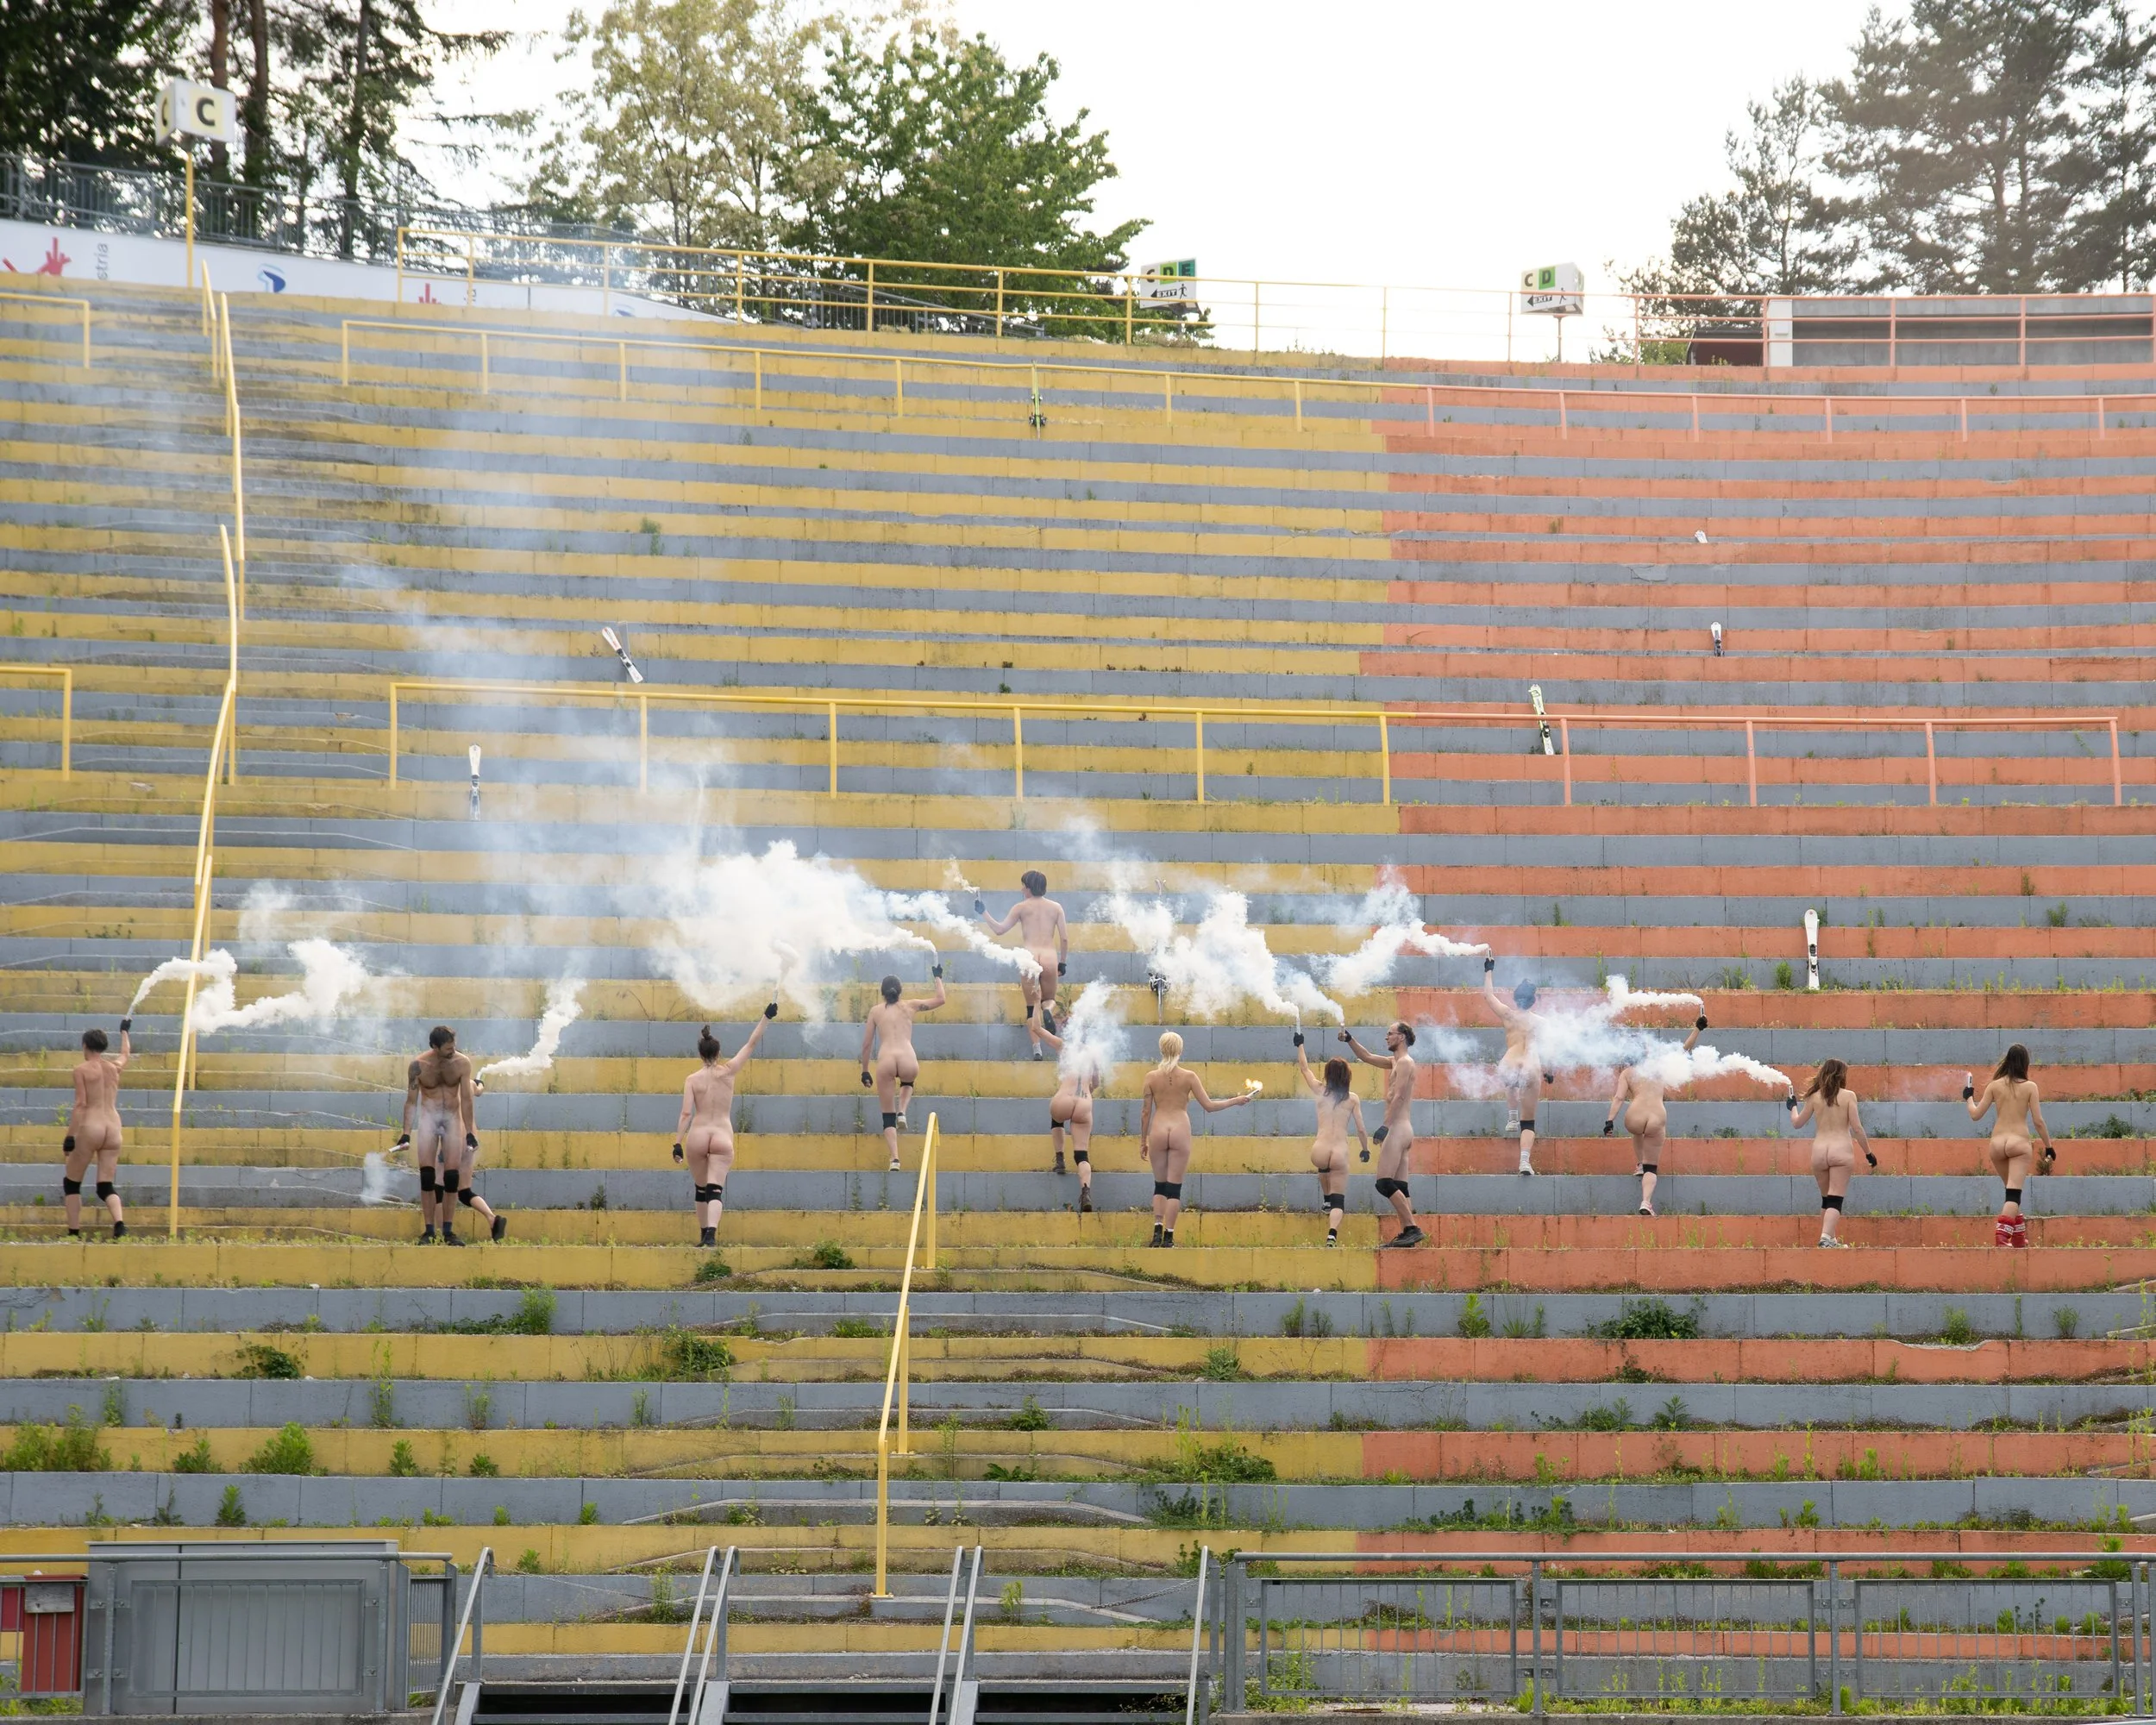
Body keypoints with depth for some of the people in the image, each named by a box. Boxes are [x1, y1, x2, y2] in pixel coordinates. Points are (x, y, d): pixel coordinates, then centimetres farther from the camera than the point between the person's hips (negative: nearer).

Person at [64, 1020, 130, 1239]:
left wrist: (70, 1137, -11)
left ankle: (74, 1233, 2)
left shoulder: (82, 1070, -1)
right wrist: (124, 1031, 57)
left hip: (90, 1128, -5)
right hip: (113, 1128, 5)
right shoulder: (115, 1067, 14)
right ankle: (119, 1222, -26)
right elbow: (126, 1054, 38)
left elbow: (80, 1104, -10)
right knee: (106, 1186, 2)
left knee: (71, 1182, 10)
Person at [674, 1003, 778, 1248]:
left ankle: (704, 1234, 26)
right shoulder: (729, 1072, 0)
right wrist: (766, 1017, 12)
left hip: (697, 1136, 1)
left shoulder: (693, 1079, -1)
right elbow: (751, 1044, 6)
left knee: (701, 1189, 18)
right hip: (723, 1136, -1)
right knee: (715, 1189, -9)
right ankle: (711, 1231, -30)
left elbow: (686, 1114, -7)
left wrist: (678, 1144, -6)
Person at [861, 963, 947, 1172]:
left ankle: (895, 1158, -7)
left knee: (888, 1116, 9)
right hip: (908, 1062, 1)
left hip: (885, 1062, -1)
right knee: (907, 1083, 40)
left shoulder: (876, 1011, 17)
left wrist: (865, 1070, 25)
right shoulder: (909, 1006, 17)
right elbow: (941, 999, 27)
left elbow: (866, 1044, 16)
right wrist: (938, 978, 42)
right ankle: (902, 1112, 11)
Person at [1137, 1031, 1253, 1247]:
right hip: (1180, 1131, -1)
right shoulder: (1189, 1076, -2)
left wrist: (1142, 1141, 12)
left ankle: (1158, 1230, -2)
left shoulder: (1152, 1077, 1)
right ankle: (1168, 1236, -1)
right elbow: (1209, 1106, -1)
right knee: (1174, 1187, 3)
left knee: (1160, 1186, 13)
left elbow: (1145, 1111, 4)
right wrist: (1235, 1101, 13)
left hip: (1158, 1132, 1)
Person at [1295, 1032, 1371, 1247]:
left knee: (1323, 1169, 41)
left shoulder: (1320, 1092, 5)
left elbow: (1304, 1069, 21)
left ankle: (1327, 1201, 50)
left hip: (1319, 1151, 1)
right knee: (1339, 1202, -3)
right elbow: (1360, 1129, 5)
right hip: (1340, 1153, -1)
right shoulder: (1352, 1099, 4)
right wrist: (1365, 1149, 21)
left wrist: (1300, 1045, 34)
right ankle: (1332, 1234, -28)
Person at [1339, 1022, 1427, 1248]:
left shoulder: (1405, 1062, -9)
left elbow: (1398, 1096, -19)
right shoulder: (1394, 1062, 20)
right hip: (1401, 1130, 10)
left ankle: (1412, 1228, -19)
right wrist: (1350, 1040, 18)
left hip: (1398, 1128, -10)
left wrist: (1386, 1126, -26)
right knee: (1398, 1187, 6)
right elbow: (1367, 1057, 30)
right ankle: (1407, 1232, 2)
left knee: (1384, 1183, -14)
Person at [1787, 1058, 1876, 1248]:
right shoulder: (1848, 1096, -1)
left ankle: (1830, 1239, 26)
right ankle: (1826, 1237, -25)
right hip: (1841, 1150, -3)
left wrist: (1792, 1106, 36)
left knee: (1826, 1199, 19)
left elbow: (1796, 1123, 16)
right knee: (1836, 1200, -7)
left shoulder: (1815, 1097, 7)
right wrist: (1868, 1152, 5)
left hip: (1818, 1152, 3)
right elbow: (1857, 1128, -4)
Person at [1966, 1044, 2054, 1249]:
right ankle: (2002, 1232, -29)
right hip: (2020, 1141, -3)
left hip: (1997, 1142, 3)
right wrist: (2049, 1148, 5)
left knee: (2012, 1192, 21)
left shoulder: (1995, 1085, 4)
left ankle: (2019, 1235, 27)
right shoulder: (2030, 1086, -2)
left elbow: (1976, 1115, 6)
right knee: (2014, 1193, -9)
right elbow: (2038, 1121, -4)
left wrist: (1969, 1097, 25)